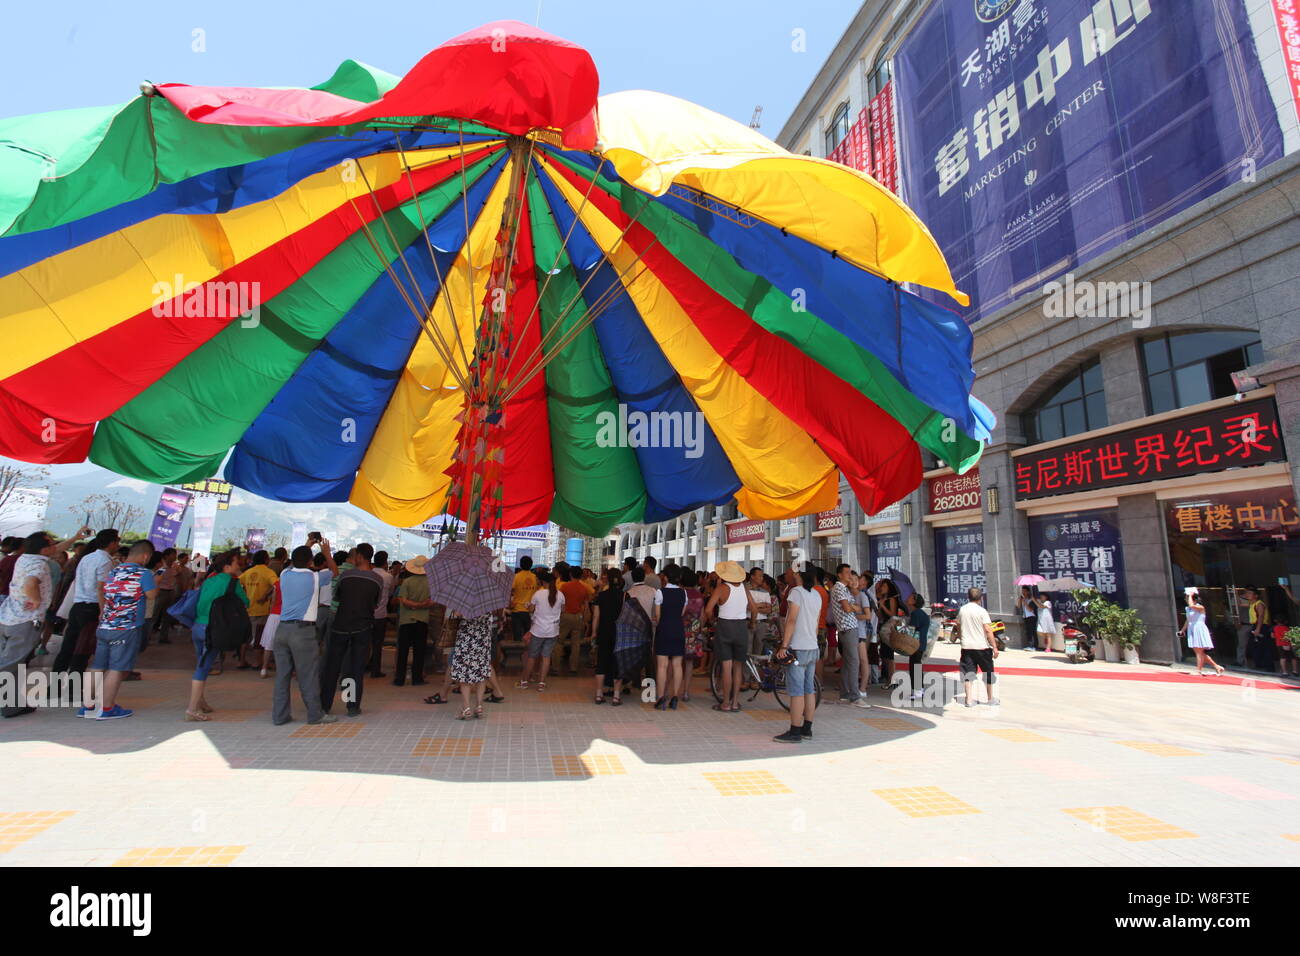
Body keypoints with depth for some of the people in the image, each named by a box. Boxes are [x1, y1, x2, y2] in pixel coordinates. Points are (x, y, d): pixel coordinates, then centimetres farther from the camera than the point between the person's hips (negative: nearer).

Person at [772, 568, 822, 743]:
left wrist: (784, 645, -17)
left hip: (798, 648, -8)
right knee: (809, 690, 11)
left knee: (796, 692, -5)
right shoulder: (817, 595, 11)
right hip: (813, 648, 8)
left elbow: (791, 620, -18)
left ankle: (794, 732, -2)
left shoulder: (796, 591, -13)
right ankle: (807, 729, 18)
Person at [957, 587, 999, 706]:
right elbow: (988, 630, -15)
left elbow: (958, 624, 18)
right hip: (982, 646, -3)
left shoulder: (962, 609, 4)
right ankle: (990, 698, 23)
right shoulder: (981, 611, -11)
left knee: (967, 673, 5)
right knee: (988, 673, 13)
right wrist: (994, 647, -11)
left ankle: (969, 699, 3)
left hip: (966, 646, 3)